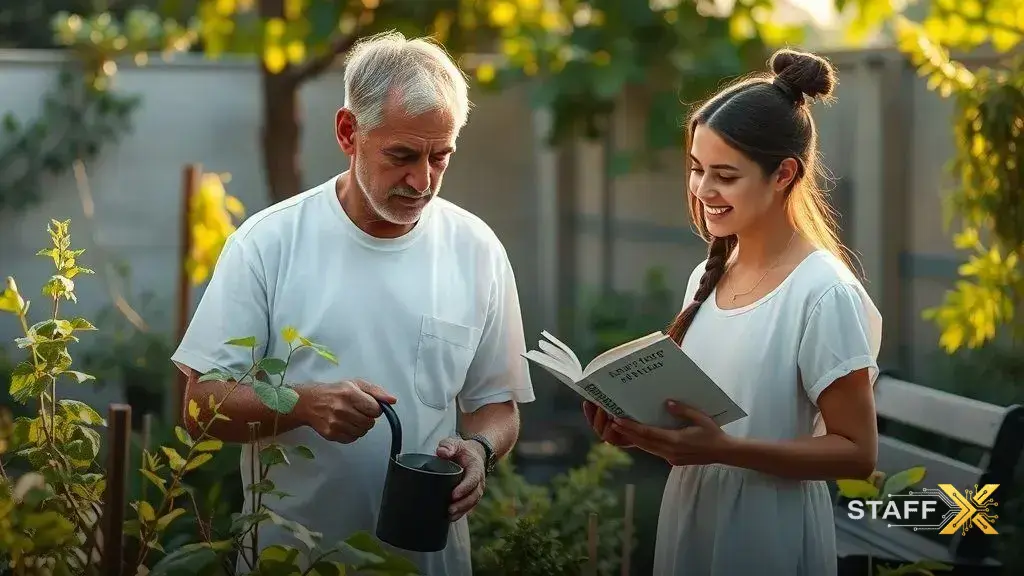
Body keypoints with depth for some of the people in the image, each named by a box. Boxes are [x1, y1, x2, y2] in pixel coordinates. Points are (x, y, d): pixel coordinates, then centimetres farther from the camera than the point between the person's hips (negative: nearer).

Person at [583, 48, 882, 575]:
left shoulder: (824, 294, -16)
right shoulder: (707, 276, 5)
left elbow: (857, 452, -16)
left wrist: (724, 450, -26)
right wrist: (642, 426, -6)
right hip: (687, 519, 7)